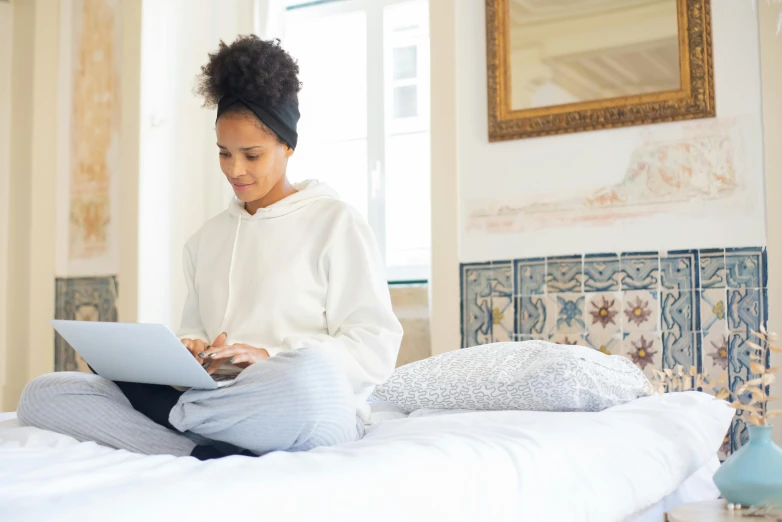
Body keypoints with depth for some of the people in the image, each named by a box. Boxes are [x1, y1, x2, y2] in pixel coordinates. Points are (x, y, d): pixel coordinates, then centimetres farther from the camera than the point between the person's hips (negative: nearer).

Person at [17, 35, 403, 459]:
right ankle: (206, 454, -25)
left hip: (318, 412, -5)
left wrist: (270, 357, -17)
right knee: (40, 394, -11)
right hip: (214, 398, 6)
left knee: (310, 373, -44)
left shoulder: (335, 222, 3)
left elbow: (377, 349, -4)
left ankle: (164, 410, -19)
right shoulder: (207, 237, 21)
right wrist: (188, 351, -4)